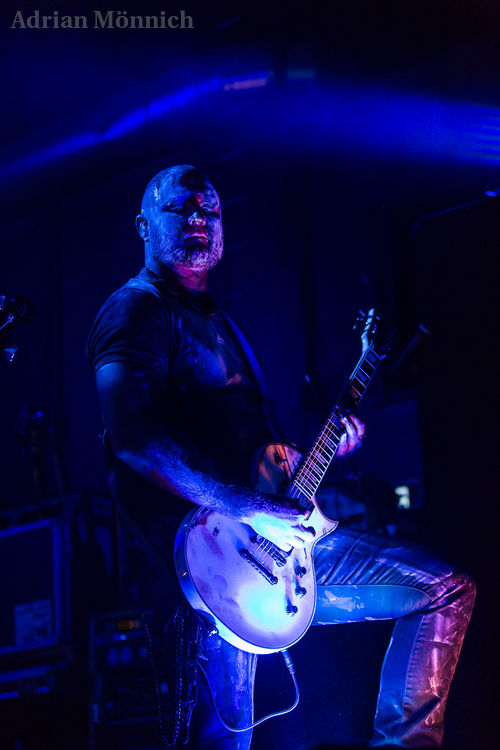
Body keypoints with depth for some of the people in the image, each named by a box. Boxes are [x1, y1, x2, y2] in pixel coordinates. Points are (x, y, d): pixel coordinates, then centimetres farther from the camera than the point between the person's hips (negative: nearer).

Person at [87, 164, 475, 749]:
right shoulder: (136, 308, -4)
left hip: (274, 531, 9)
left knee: (449, 591, 6)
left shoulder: (217, 322, 27)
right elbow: (131, 436, -21)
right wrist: (250, 509, -24)